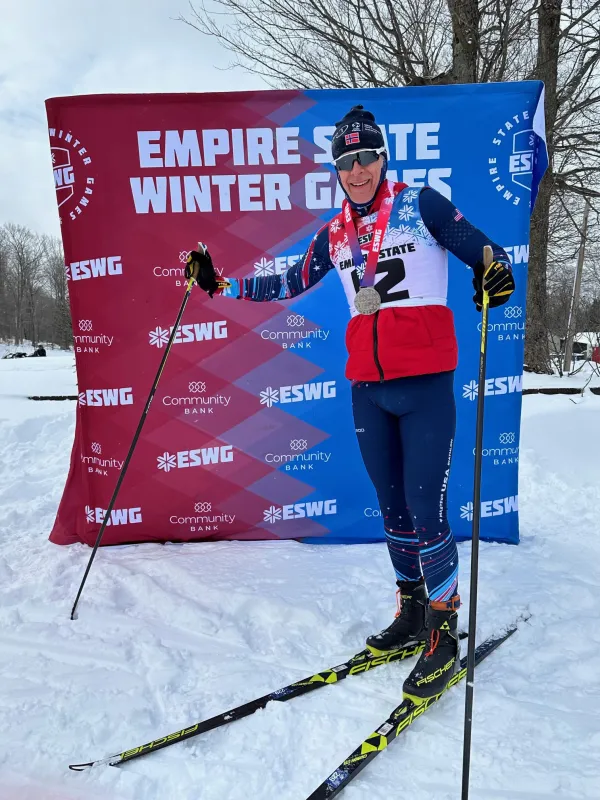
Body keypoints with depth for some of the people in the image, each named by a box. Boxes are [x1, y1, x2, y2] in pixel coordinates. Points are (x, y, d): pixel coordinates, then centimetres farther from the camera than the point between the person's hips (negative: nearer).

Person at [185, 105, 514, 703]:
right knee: (392, 507, 13)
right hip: (367, 388, 5)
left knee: (426, 511, -5)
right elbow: (290, 284, 21)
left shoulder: (421, 204, 2)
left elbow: (483, 252, 2)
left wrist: (496, 273, -21)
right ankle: (411, 613, 31)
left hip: (425, 383, -4)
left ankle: (444, 636, 15)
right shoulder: (334, 234, 14)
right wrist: (219, 284, 18)